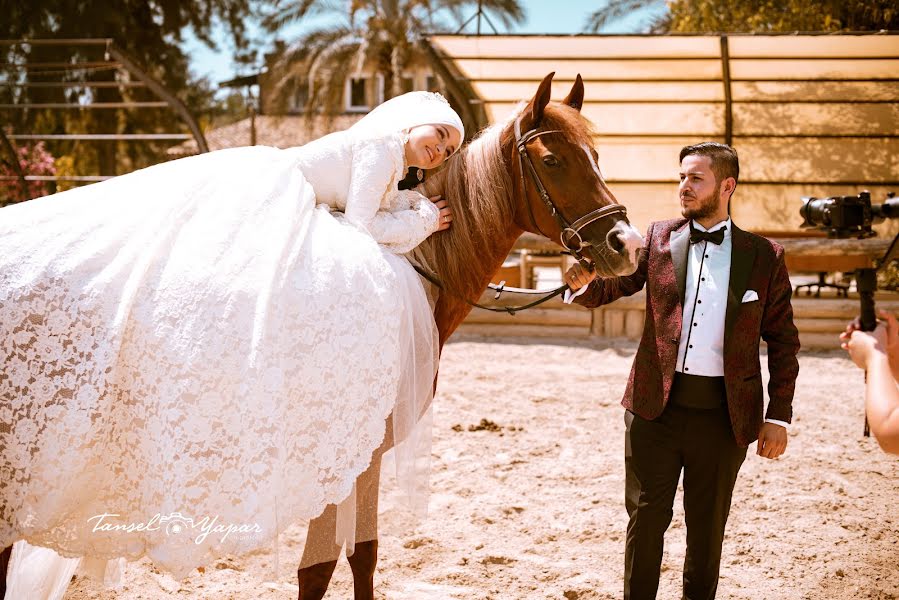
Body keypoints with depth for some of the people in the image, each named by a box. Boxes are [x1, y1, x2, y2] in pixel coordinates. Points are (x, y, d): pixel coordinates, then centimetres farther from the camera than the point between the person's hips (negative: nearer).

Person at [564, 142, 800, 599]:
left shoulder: (765, 256, 2)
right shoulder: (659, 239, 5)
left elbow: (783, 342, 5)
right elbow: (613, 284, -1)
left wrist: (779, 416, 0)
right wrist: (585, 282, -25)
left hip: (723, 414, 0)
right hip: (656, 406, 1)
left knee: (707, 527, 12)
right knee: (645, 519, 8)